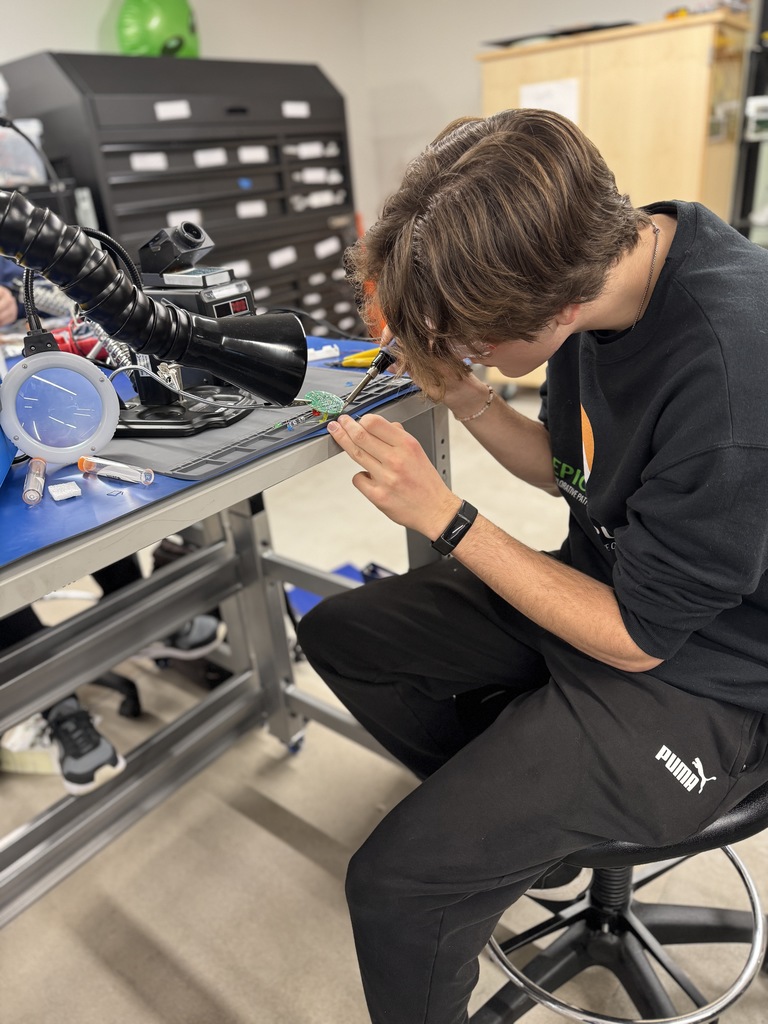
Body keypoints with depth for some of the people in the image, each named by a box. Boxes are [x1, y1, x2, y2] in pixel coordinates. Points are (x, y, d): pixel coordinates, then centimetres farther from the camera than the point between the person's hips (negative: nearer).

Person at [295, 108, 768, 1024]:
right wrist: (459, 391, -10)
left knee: (397, 885, -19)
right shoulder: (598, 256, -8)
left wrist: (443, 517, -21)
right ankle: (515, 811, 20)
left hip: (694, 678, -8)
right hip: (598, 581, 8)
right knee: (336, 633, 10)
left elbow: (638, 636, -21)